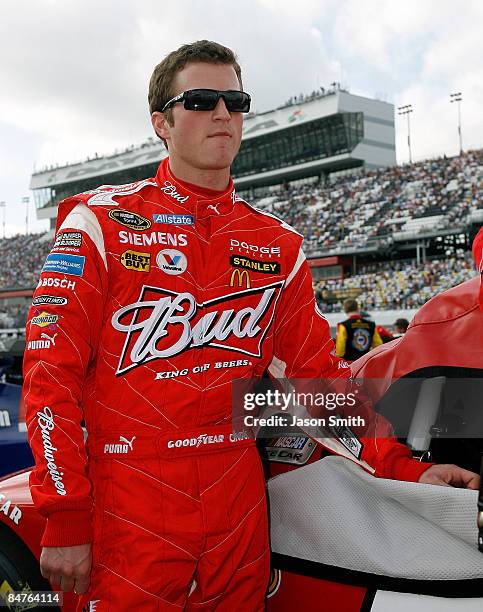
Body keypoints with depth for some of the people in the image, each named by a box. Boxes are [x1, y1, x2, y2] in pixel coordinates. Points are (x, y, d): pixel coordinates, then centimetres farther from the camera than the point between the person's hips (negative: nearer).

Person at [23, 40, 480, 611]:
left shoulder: (278, 244, 8)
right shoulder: (102, 221, -4)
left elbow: (321, 370, 11)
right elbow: (51, 366, -8)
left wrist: (404, 467, 3)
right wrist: (66, 518, -11)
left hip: (239, 509, 4)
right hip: (129, 509, -3)